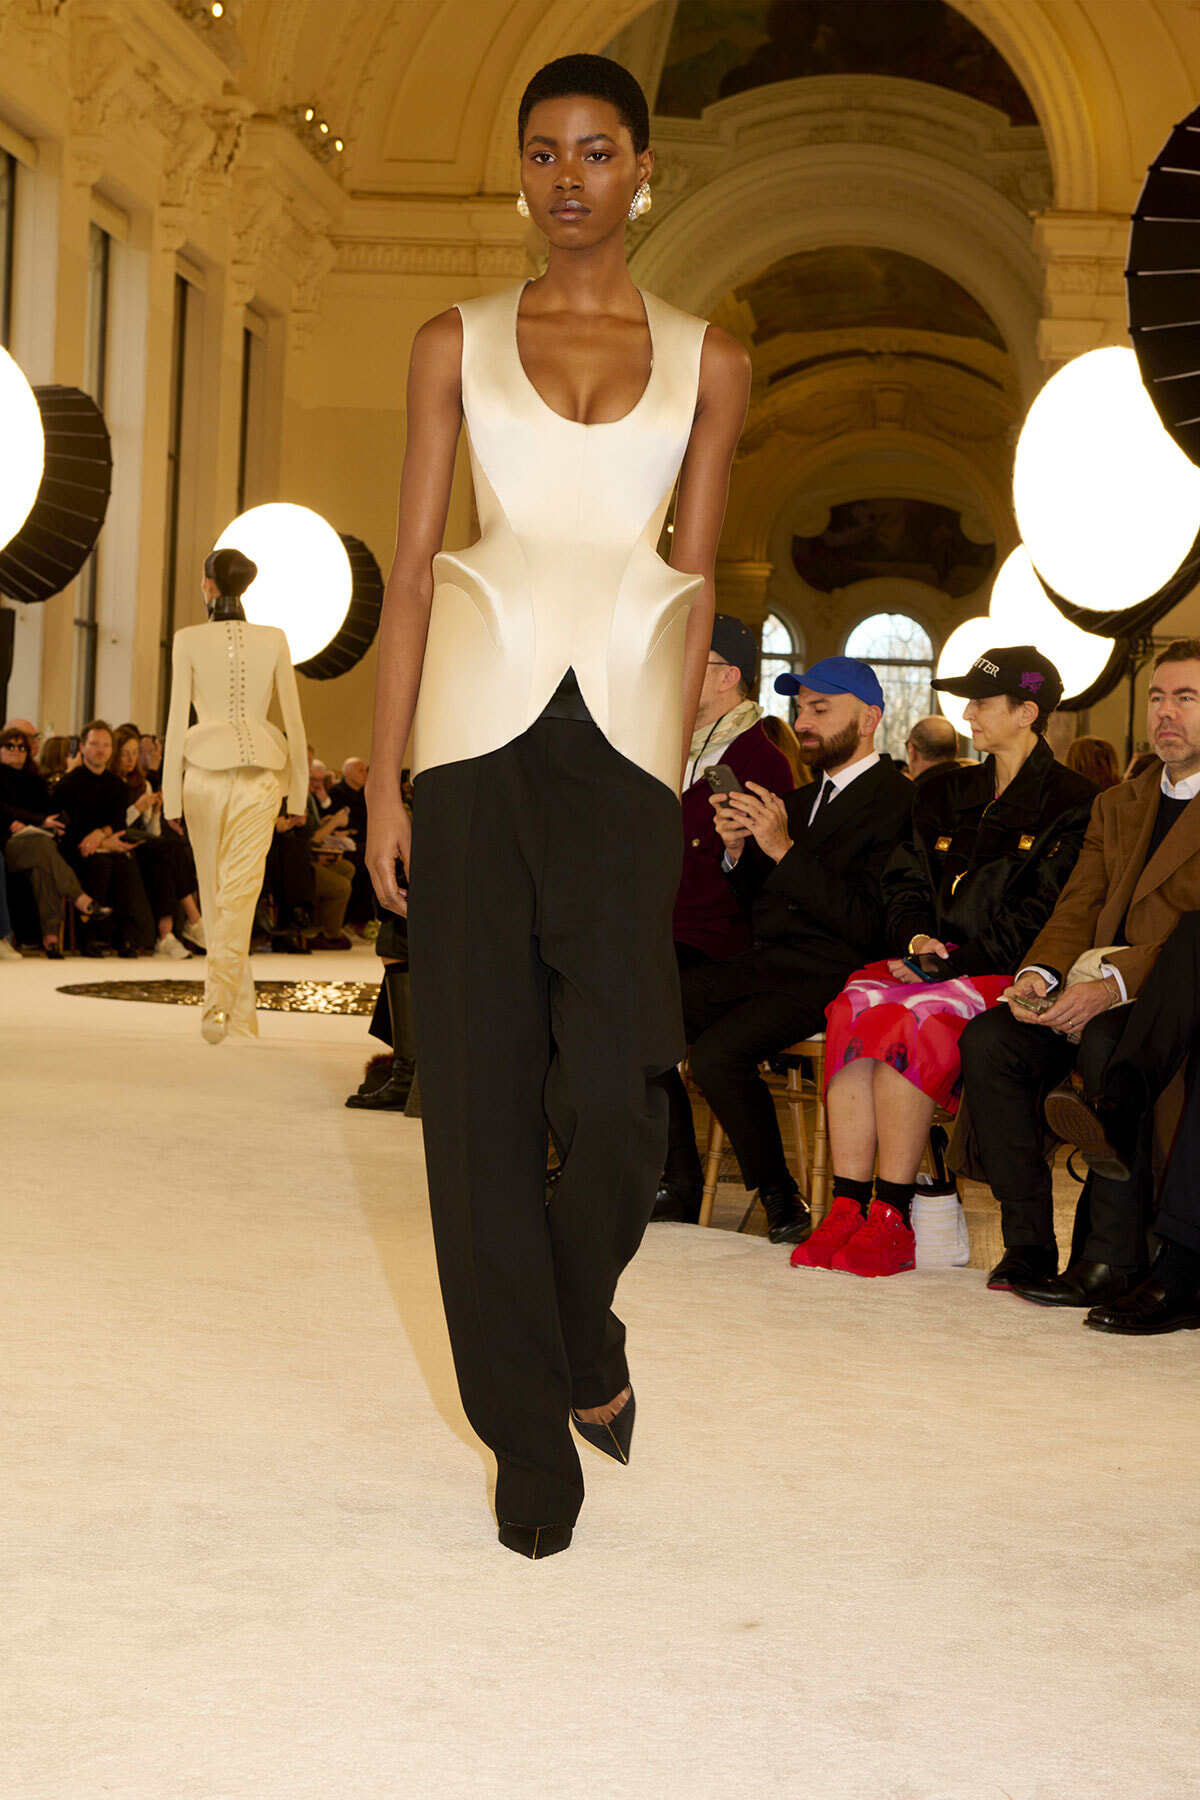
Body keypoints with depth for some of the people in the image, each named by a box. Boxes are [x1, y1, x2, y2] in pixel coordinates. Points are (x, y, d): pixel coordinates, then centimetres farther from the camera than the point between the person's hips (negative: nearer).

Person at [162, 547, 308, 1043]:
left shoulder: (188, 640, -2)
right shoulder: (273, 640, 3)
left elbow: (177, 719, -3)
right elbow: (293, 719, 5)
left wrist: (172, 796, 1)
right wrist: (299, 791, 13)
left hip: (204, 768, 0)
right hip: (259, 770, 1)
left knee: (214, 891, 11)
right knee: (240, 891, -2)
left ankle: (241, 1014, 15)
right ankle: (219, 999, -20)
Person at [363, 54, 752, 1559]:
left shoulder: (706, 361, 11)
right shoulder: (456, 344, 10)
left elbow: (693, 585, 11)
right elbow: (411, 568, 6)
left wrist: (673, 778, 7)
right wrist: (385, 780, -1)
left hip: (622, 731, 0)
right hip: (481, 718, 0)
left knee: (617, 1089, -10)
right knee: (481, 1087, 0)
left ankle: (582, 1325, 23)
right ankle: (530, 1434, 13)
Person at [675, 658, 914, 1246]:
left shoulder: (898, 803, -7)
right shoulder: (801, 800, 21)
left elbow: (869, 925, -17)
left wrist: (784, 850, -19)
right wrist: (738, 851, 1)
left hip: (831, 976, -8)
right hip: (766, 964, 8)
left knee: (718, 1053, -29)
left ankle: (781, 1197, -9)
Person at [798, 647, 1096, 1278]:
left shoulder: (1072, 806, 1)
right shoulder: (945, 795, 21)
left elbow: (1043, 920, -7)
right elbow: (904, 888, 18)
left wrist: (954, 963, -14)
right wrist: (918, 940, -4)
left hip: (1009, 979, -5)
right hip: (935, 967, 5)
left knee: (915, 1019, -33)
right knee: (857, 1005, -27)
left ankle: (891, 1219, -28)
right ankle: (847, 1208, -28)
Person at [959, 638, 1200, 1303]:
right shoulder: (1117, 804, 24)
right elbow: (1077, 909, 14)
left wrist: (1113, 986, -24)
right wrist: (1038, 974, -7)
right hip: (1093, 994, 7)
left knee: (1107, 1045, -37)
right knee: (988, 1039, -19)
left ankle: (1113, 1256, -27)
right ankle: (1027, 1241, -15)